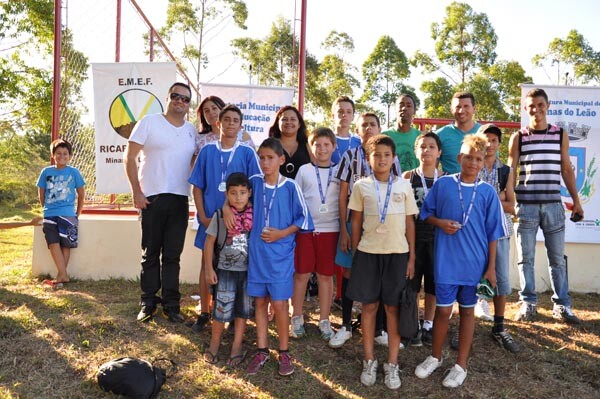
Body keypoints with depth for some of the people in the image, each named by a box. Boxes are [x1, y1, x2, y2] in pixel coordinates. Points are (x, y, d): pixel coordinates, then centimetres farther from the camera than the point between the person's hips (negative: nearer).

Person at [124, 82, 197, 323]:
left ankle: (171, 305, 15)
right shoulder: (149, 123, 1)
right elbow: (130, 157, -2)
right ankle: (148, 303, 18)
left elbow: (196, 163, 17)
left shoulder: (192, 131, 13)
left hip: (180, 199, 3)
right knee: (150, 254, 6)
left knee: (173, 255, 7)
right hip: (152, 198, -3)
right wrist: (136, 191, -8)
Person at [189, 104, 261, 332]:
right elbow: (197, 187, 4)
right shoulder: (207, 151, 4)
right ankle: (204, 313, 21)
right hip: (210, 219, 1)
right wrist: (203, 216, -5)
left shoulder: (247, 154, 1)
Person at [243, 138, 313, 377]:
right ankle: (262, 350, 24)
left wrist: (281, 234, -12)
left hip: (281, 253, -3)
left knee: (279, 303, -2)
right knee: (260, 301, 10)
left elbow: (303, 219, -3)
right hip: (257, 251, 4)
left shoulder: (290, 186, -8)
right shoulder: (254, 182, 2)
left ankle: (284, 352, 17)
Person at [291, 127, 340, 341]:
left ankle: (324, 320, 19)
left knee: (326, 275, 7)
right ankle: (297, 318, 19)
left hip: (330, 229, 0)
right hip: (305, 228, 0)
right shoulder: (304, 170, 6)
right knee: (301, 273, 5)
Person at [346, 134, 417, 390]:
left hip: (397, 253, 0)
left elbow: (410, 223, 5)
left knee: (393, 308, 6)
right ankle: (369, 361, 21)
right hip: (368, 252, 0)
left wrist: (412, 257, 3)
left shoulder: (404, 186, 3)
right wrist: (355, 253, 5)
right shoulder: (361, 186, 2)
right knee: (369, 306, 7)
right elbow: (356, 222, 6)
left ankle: (392, 364, 18)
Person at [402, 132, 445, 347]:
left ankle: (428, 325, 27)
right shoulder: (407, 177, -1)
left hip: (437, 238, 2)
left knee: (433, 283, 11)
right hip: (414, 237, -1)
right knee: (411, 283, 6)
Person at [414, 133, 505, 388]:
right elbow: (426, 213, 8)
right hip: (446, 260, -1)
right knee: (443, 310, 7)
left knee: (467, 310, 13)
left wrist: (491, 267, 0)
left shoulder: (487, 192, -1)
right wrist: (440, 223, -13)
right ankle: (435, 357, 30)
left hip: (475, 262, 1)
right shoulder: (443, 184, -2)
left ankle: (461, 365, 27)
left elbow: (492, 233, 2)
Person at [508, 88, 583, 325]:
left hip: (553, 205, 1)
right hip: (525, 205, -1)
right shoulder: (518, 138, 4)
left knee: (557, 258, 7)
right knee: (526, 258, 5)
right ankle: (528, 303, 15)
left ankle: (562, 305, 17)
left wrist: (576, 200, 8)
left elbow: (566, 169, 12)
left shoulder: (561, 134, 9)